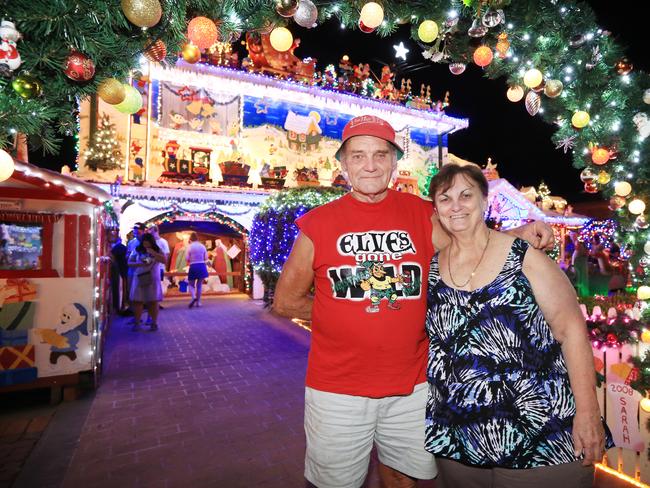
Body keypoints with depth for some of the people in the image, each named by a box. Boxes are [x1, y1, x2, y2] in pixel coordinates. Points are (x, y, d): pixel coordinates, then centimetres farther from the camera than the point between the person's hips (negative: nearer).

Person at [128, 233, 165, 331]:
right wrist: (140, 264, -14)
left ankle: (154, 322, 9)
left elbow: (164, 260, -8)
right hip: (139, 278, 1)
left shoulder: (157, 250, 3)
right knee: (137, 301, 0)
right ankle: (137, 322, 10)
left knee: (153, 301, 0)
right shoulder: (137, 250, 4)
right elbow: (129, 262, 4)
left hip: (153, 279, -1)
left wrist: (153, 252, -16)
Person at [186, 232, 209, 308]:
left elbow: (187, 258, -8)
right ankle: (198, 302, 12)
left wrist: (191, 260, 12)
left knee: (191, 285, 10)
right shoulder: (202, 246, 3)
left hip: (193, 267, -2)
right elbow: (206, 258, 4)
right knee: (199, 285, 10)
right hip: (202, 266, 2)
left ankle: (194, 297, -17)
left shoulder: (190, 246, -5)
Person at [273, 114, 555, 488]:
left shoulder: (422, 215, -1)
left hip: (412, 386, 2)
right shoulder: (319, 223, -7)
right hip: (337, 390, -1)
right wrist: (343, 312, -2)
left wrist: (520, 235, -16)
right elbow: (285, 302, 0)